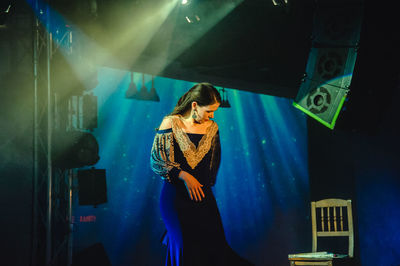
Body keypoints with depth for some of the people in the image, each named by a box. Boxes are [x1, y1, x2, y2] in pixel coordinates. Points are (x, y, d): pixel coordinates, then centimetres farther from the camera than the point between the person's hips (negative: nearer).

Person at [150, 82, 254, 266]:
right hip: (175, 196, -4)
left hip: (203, 196, 4)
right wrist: (184, 176, -14)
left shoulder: (212, 128, 8)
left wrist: (205, 185, 14)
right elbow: (156, 161, -6)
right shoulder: (170, 124, -5)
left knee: (214, 243, -4)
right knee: (184, 246, -13)